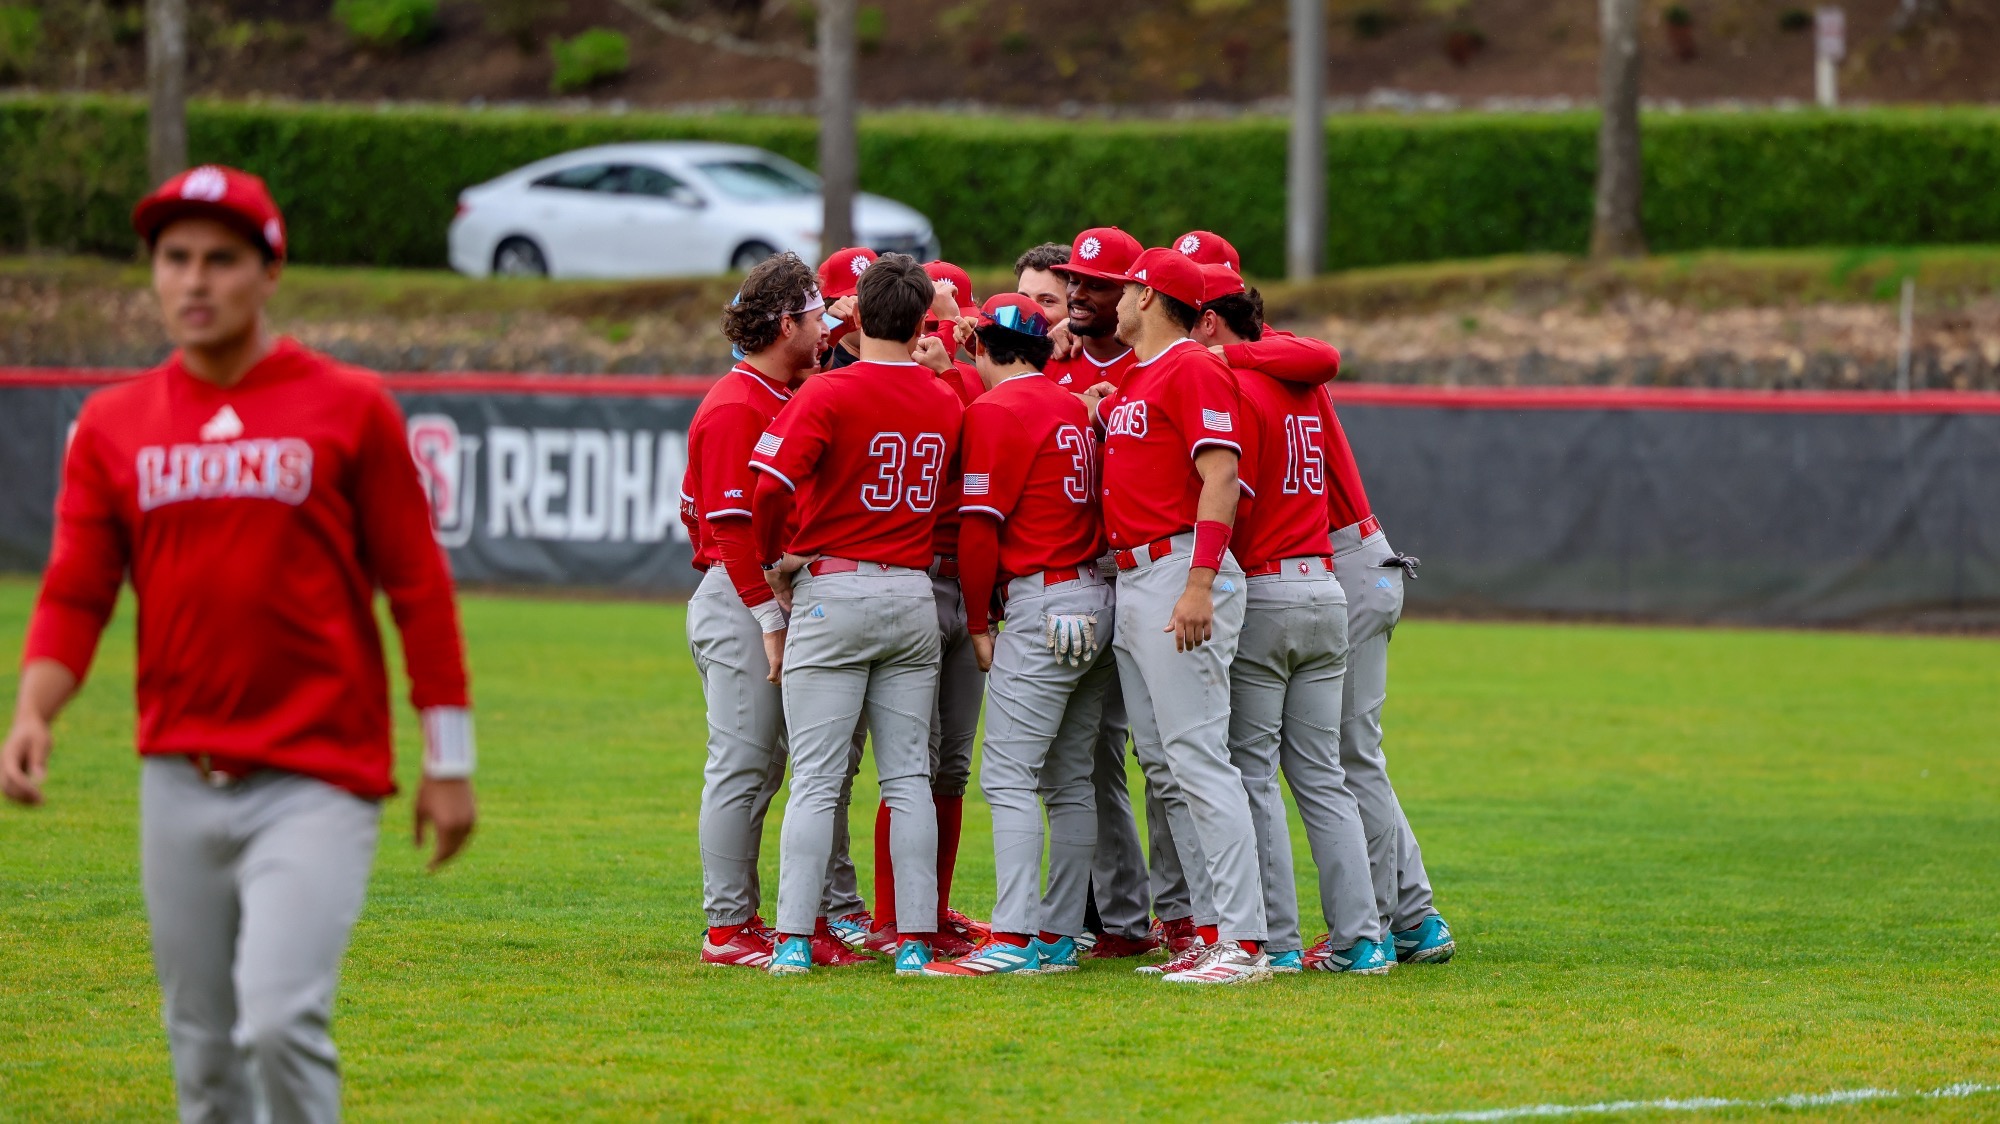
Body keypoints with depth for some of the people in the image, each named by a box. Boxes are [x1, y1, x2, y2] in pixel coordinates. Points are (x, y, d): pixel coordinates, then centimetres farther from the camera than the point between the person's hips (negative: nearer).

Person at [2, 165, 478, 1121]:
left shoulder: (350, 409, -1)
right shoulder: (113, 425, 7)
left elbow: (417, 588, 1)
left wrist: (448, 762, 0)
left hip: (317, 784, -4)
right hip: (178, 783, 4)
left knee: (281, 1023, -19)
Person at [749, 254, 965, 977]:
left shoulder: (828, 394, -11)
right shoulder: (946, 405, 5)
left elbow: (771, 487, -21)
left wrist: (776, 561, -6)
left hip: (833, 592, -4)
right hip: (915, 597, 4)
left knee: (816, 780, -3)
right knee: (908, 777, 7)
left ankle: (794, 939, -6)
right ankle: (914, 940, 4)